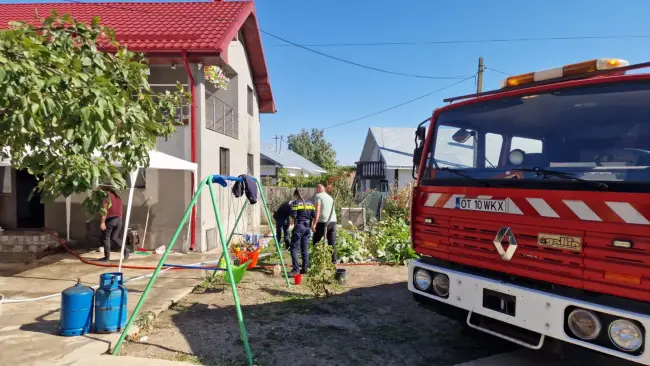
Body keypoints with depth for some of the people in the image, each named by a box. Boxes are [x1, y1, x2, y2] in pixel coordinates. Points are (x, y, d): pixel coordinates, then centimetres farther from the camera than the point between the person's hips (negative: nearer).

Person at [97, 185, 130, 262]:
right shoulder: (117, 196, 17)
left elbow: (105, 209, -14)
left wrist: (102, 222, -17)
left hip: (109, 219, -6)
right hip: (118, 219, 7)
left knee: (105, 238, 5)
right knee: (114, 237, 14)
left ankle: (107, 257, 6)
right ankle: (125, 250, -3)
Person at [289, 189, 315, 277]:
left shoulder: (295, 203, -6)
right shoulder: (310, 203, 9)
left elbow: (293, 215, -12)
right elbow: (314, 215, 5)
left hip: (299, 226, -6)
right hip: (308, 227, 6)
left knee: (294, 248, -1)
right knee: (305, 248, 12)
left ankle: (296, 269, -8)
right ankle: (304, 268, 15)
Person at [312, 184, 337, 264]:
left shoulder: (318, 196, 0)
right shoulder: (330, 197, 21)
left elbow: (318, 210, -12)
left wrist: (314, 223, -16)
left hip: (323, 221, -6)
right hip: (333, 221, 6)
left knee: (316, 241, 7)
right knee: (332, 242, 9)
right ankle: (333, 260, 6)